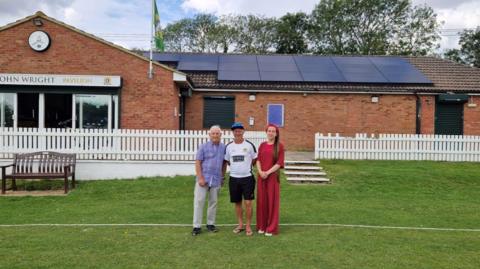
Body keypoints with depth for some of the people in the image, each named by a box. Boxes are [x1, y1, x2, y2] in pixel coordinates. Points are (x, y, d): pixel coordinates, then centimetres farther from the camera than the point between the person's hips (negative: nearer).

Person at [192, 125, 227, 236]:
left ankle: (210, 224, 23)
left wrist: (222, 177, 10)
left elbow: (224, 163, 12)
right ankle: (197, 226, 4)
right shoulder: (204, 146, -3)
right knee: (199, 201, -3)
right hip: (203, 178, -3)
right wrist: (200, 178, -12)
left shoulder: (224, 147, 5)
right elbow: (197, 162, -5)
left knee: (213, 202, 11)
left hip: (216, 179, 3)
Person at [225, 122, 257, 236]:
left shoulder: (249, 145, -4)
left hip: (247, 178, -3)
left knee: (248, 203, -4)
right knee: (237, 203, 11)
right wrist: (236, 168, 9)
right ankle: (240, 224, 24)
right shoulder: (228, 146, 3)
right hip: (234, 178, 3)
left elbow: (254, 160, 5)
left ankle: (248, 226, 8)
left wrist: (246, 167, 3)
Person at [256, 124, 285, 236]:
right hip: (261, 176, 4)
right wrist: (260, 172, -10)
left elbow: (279, 163, -8)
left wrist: (268, 172, -16)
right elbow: (258, 160, 7)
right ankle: (262, 226, 19)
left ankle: (271, 228, 10)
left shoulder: (279, 146, -2)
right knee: (261, 200, 7)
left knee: (272, 201, 1)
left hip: (273, 176, -4)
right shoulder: (262, 145, 10)